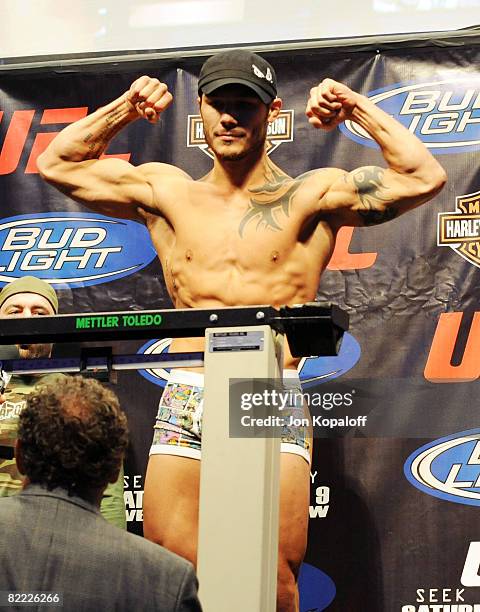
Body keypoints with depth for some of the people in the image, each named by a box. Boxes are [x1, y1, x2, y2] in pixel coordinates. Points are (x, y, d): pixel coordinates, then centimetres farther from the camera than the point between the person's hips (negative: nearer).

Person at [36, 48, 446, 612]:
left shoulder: (311, 196, 8)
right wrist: (124, 109, 16)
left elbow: (423, 178, -1)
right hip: (183, 399, 3)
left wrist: (356, 107, 3)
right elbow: (56, 164, 23)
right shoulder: (168, 194, 17)